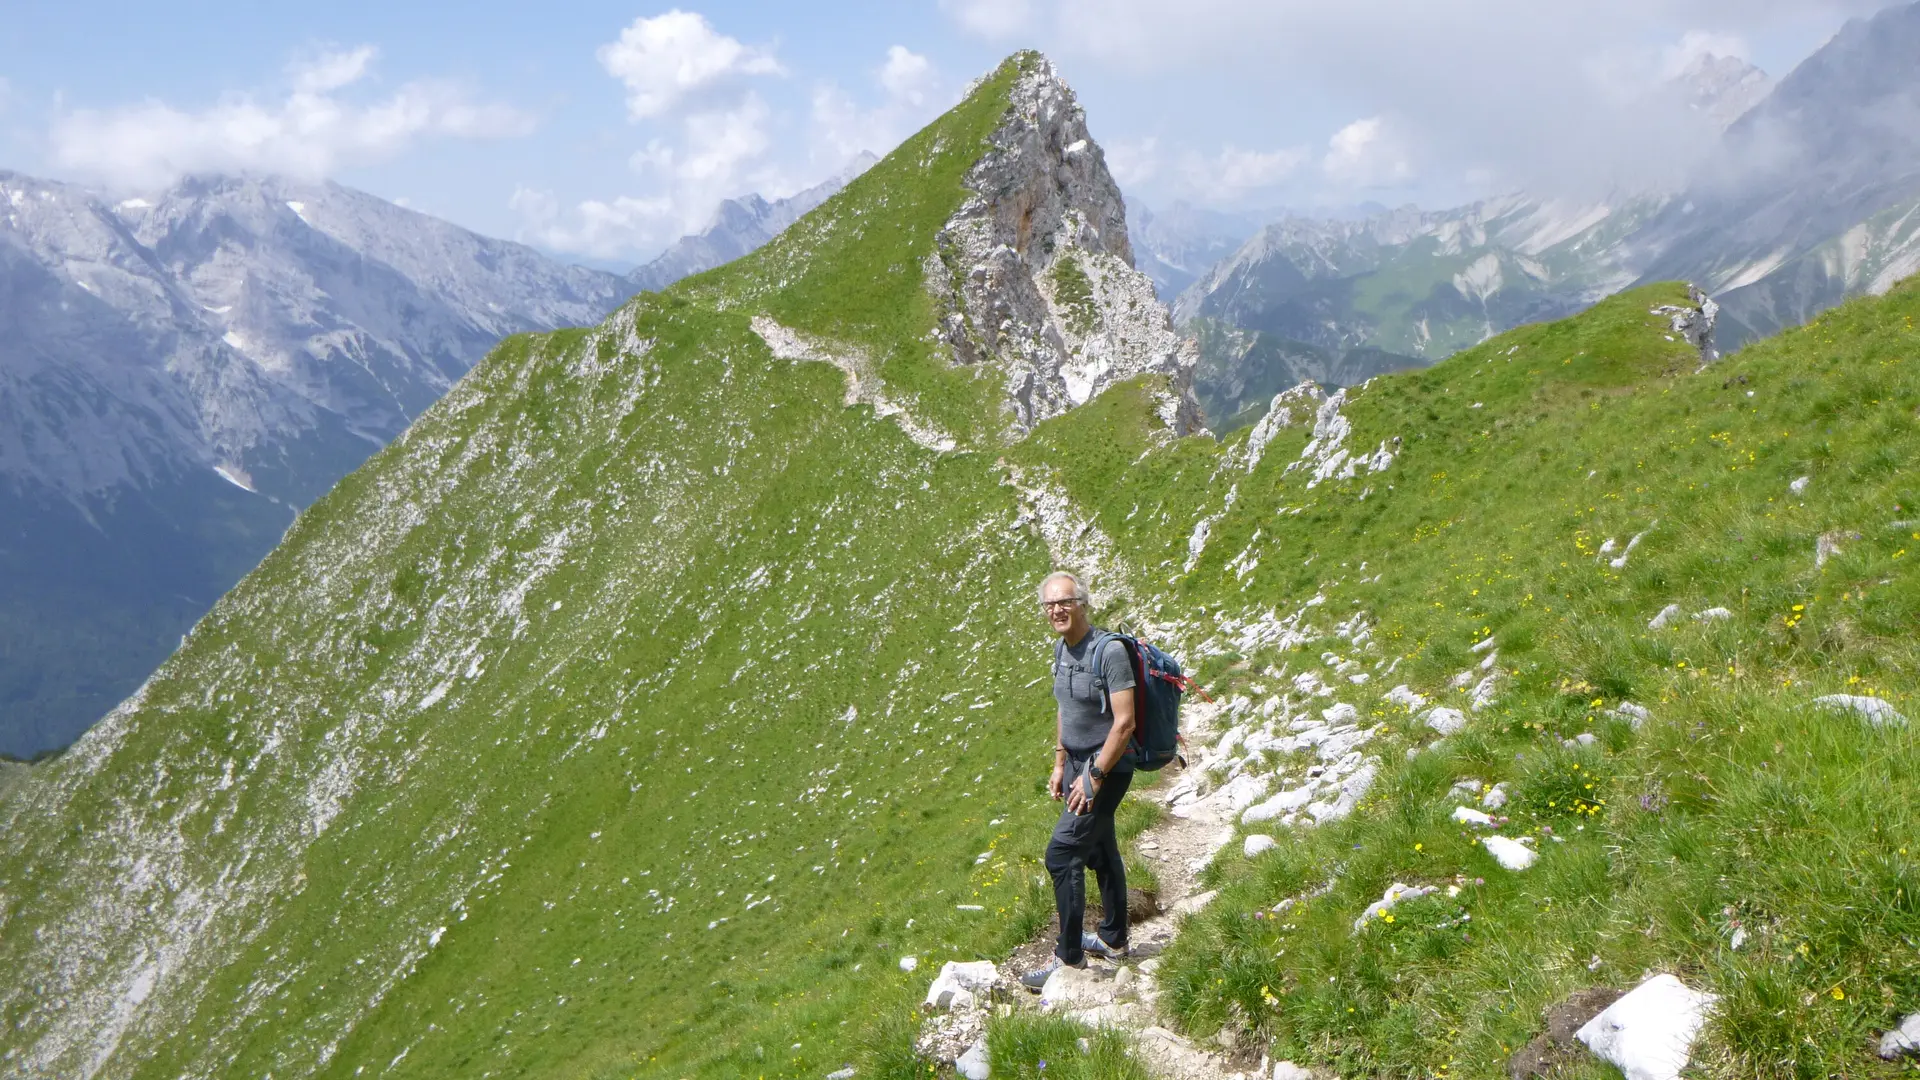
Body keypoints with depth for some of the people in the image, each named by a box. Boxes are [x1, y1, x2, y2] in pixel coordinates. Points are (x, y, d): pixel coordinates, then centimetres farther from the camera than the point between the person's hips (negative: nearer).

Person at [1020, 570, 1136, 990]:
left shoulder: (1109, 652, -22)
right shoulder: (1061, 650, 5)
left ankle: (1069, 956, -2)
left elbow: (1124, 723, -24)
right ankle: (1112, 939, 35)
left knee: (1062, 854, -12)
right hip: (1078, 764, 9)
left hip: (1106, 768, -9)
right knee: (1100, 852, 20)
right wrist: (1060, 764, 17)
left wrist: (1094, 776, -22)